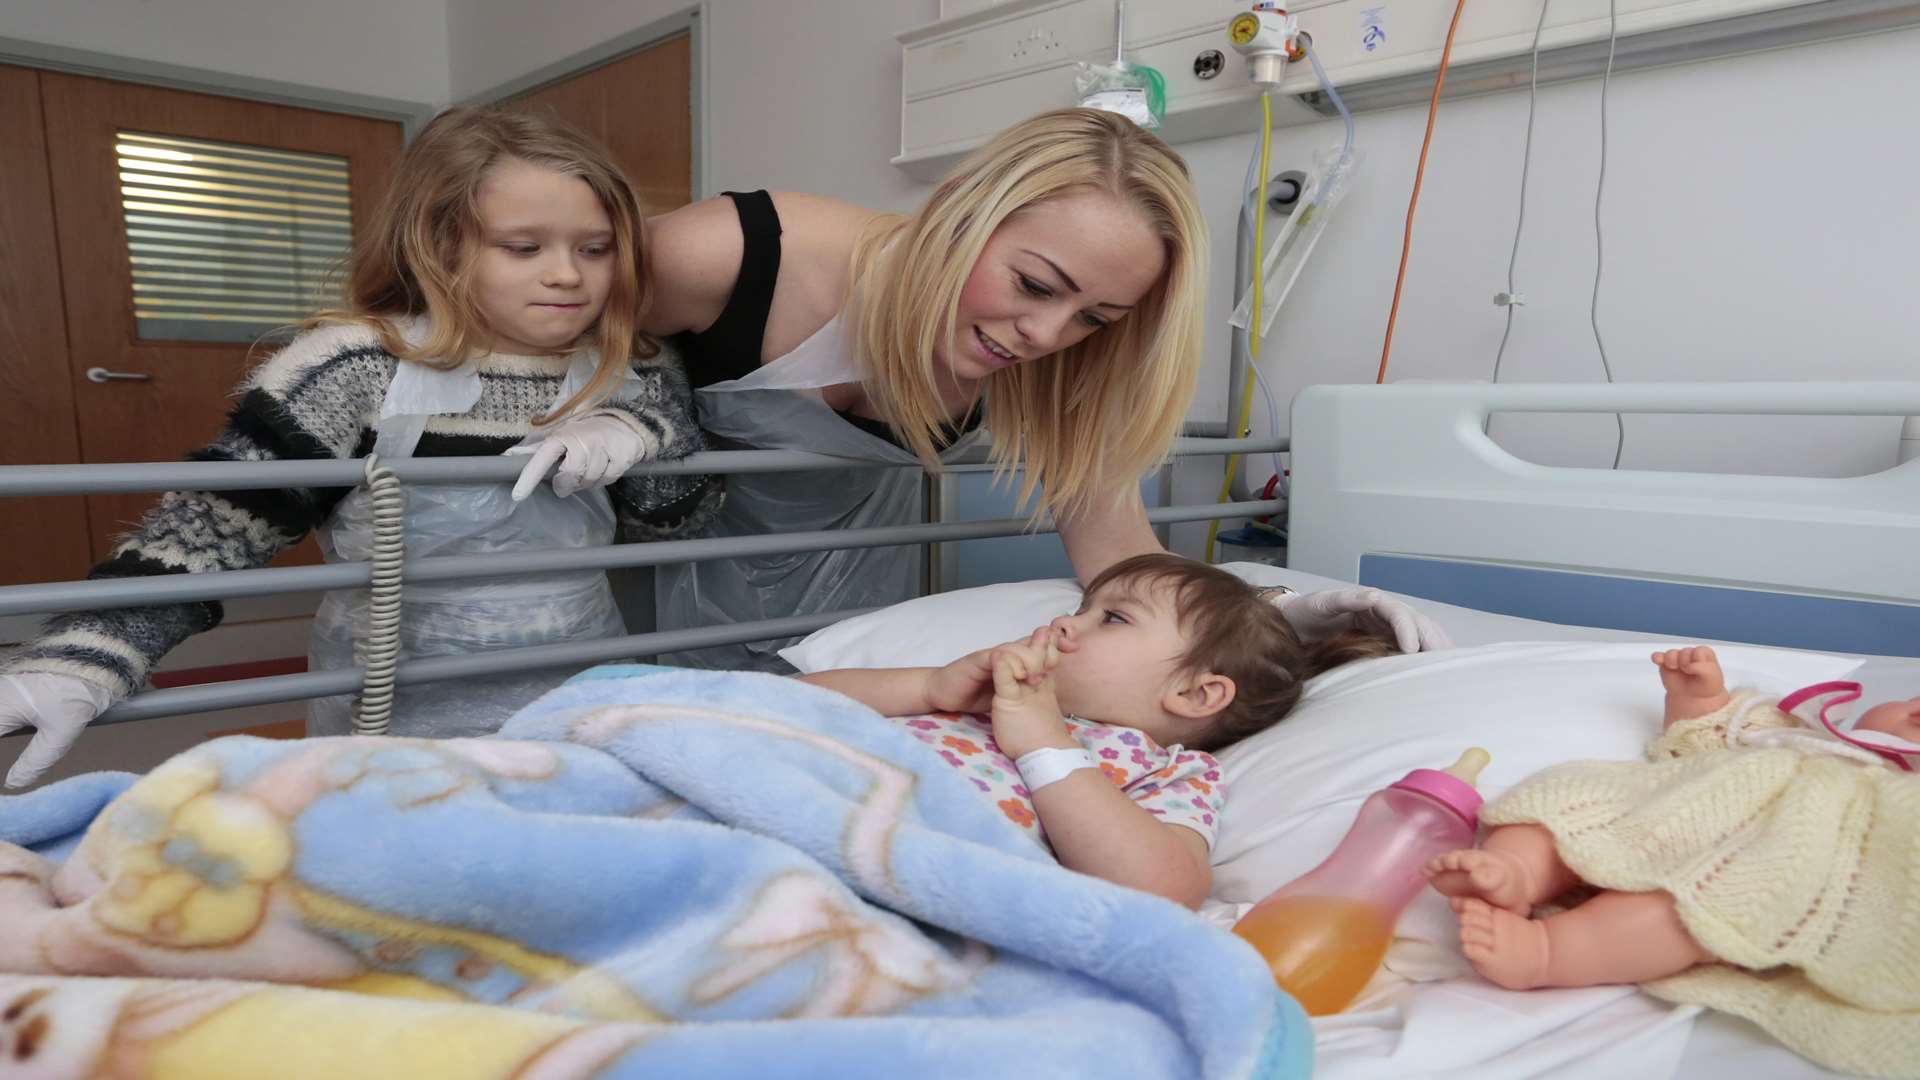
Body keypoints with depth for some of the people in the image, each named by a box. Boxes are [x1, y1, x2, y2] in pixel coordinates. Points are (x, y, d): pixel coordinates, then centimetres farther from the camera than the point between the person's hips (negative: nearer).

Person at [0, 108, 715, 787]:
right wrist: (83, 659, -27)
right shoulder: (358, 369, -14)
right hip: (396, 728, -2)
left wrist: (636, 432, -22)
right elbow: (218, 522, -14)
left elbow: (677, 517, -2)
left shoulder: (630, 376, -4)